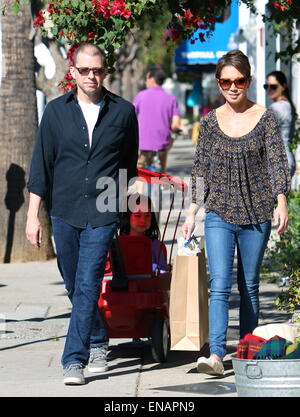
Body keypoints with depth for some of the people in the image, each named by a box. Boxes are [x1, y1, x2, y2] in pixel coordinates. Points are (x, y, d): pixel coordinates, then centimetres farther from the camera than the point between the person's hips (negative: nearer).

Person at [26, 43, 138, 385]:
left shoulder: (123, 112, 2)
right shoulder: (57, 111, 4)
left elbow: (129, 165, 13)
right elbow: (41, 164, 5)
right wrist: (33, 215, 0)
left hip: (102, 215, -3)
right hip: (64, 212, 3)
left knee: (87, 286, -12)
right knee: (75, 287, 13)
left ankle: (74, 360, -12)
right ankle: (97, 342, 34)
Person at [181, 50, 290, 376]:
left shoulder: (265, 119, 1)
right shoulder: (210, 122, 5)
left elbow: (277, 164, -1)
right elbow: (200, 169, 9)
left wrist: (281, 203, -14)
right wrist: (191, 212, 7)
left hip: (256, 215, 0)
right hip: (219, 215, 0)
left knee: (249, 286, 7)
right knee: (219, 285, -11)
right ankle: (216, 355, -18)